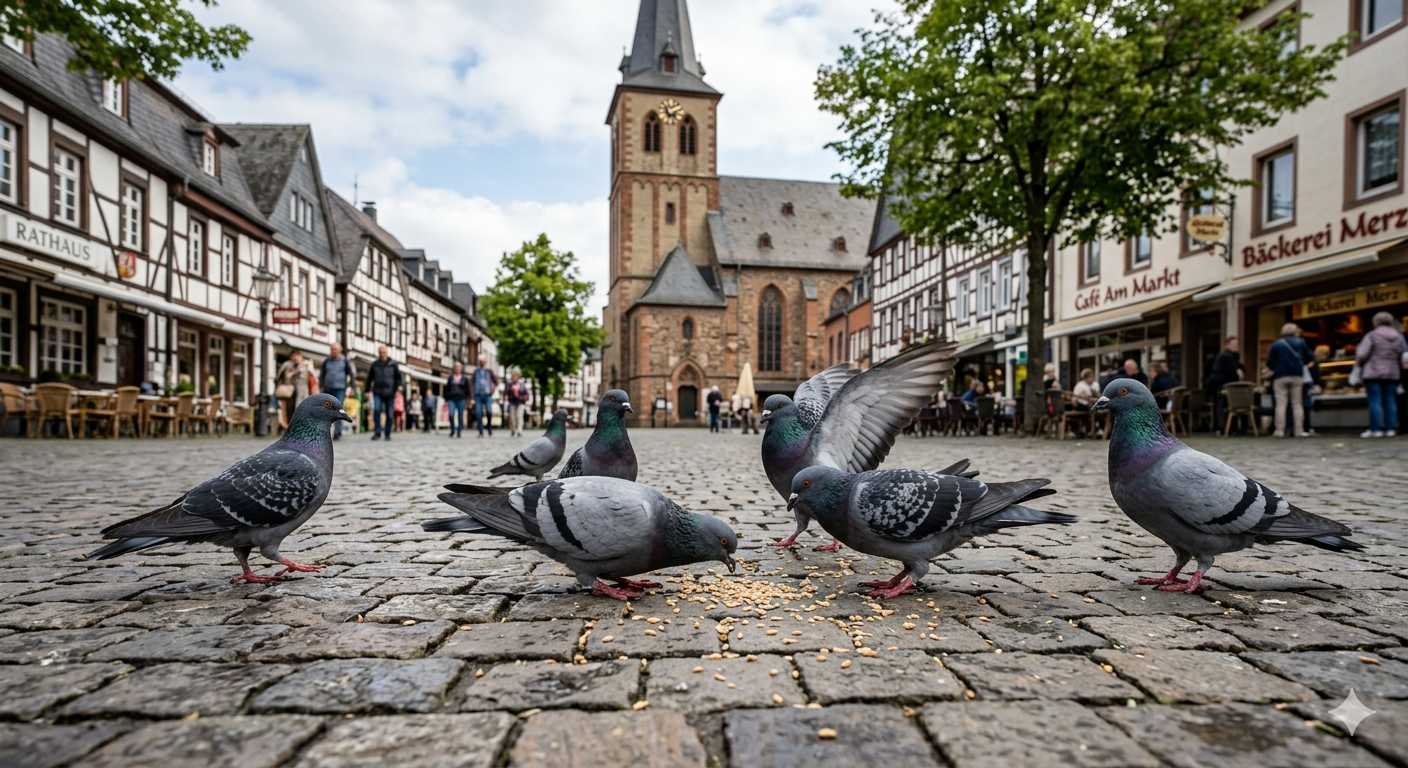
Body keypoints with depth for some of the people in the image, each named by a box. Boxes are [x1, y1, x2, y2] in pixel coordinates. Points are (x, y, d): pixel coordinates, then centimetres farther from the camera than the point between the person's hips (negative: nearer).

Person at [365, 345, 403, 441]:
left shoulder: (393, 364, 4)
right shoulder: (374, 364, 8)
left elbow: (400, 377, 3)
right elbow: (369, 378, 17)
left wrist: (399, 387, -12)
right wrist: (367, 390, 15)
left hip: (390, 393, -1)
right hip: (378, 393, 1)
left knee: (389, 414, 2)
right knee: (376, 410, -18)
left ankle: (387, 434, 13)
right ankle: (377, 432, -14)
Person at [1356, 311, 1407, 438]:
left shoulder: (1371, 336, -8)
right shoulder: (1399, 337, 8)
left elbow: (1362, 355, -14)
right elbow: (1404, 356, 7)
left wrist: (1359, 362, 6)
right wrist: (1400, 371, 19)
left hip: (1373, 374, -5)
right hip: (1392, 374, 5)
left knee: (1375, 401, -4)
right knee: (1390, 401, 8)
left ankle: (1376, 429, -5)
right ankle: (1390, 429, 8)